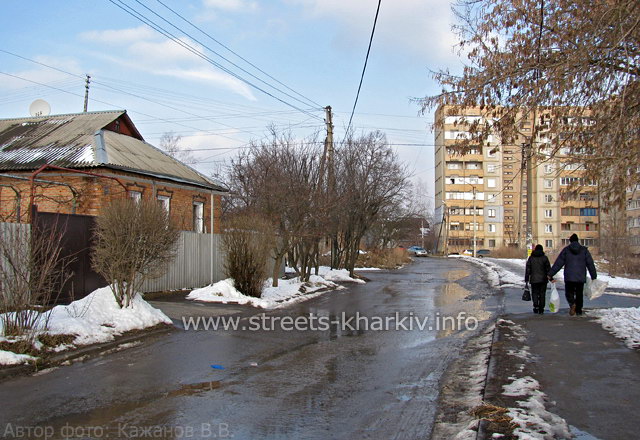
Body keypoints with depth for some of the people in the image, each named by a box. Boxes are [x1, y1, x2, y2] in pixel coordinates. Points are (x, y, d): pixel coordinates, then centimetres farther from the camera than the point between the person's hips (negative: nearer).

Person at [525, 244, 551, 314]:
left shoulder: (531, 258, 4)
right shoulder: (544, 258, 0)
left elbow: (527, 269, 4)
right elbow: (548, 268, -2)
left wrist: (526, 279, 8)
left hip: (534, 279, 0)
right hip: (543, 279, 0)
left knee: (534, 293, 8)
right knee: (542, 294, 7)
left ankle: (536, 306, -12)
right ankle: (541, 309, 6)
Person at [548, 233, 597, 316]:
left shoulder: (566, 250, 2)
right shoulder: (584, 250, 6)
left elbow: (558, 263, 0)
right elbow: (590, 264, 6)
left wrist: (550, 274, 3)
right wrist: (594, 276, 12)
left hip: (569, 278, -1)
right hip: (581, 278, 2)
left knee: (569, 292, 8)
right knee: (579, 294, 12)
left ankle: (572, 303, -19)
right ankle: (579, 310, 12)